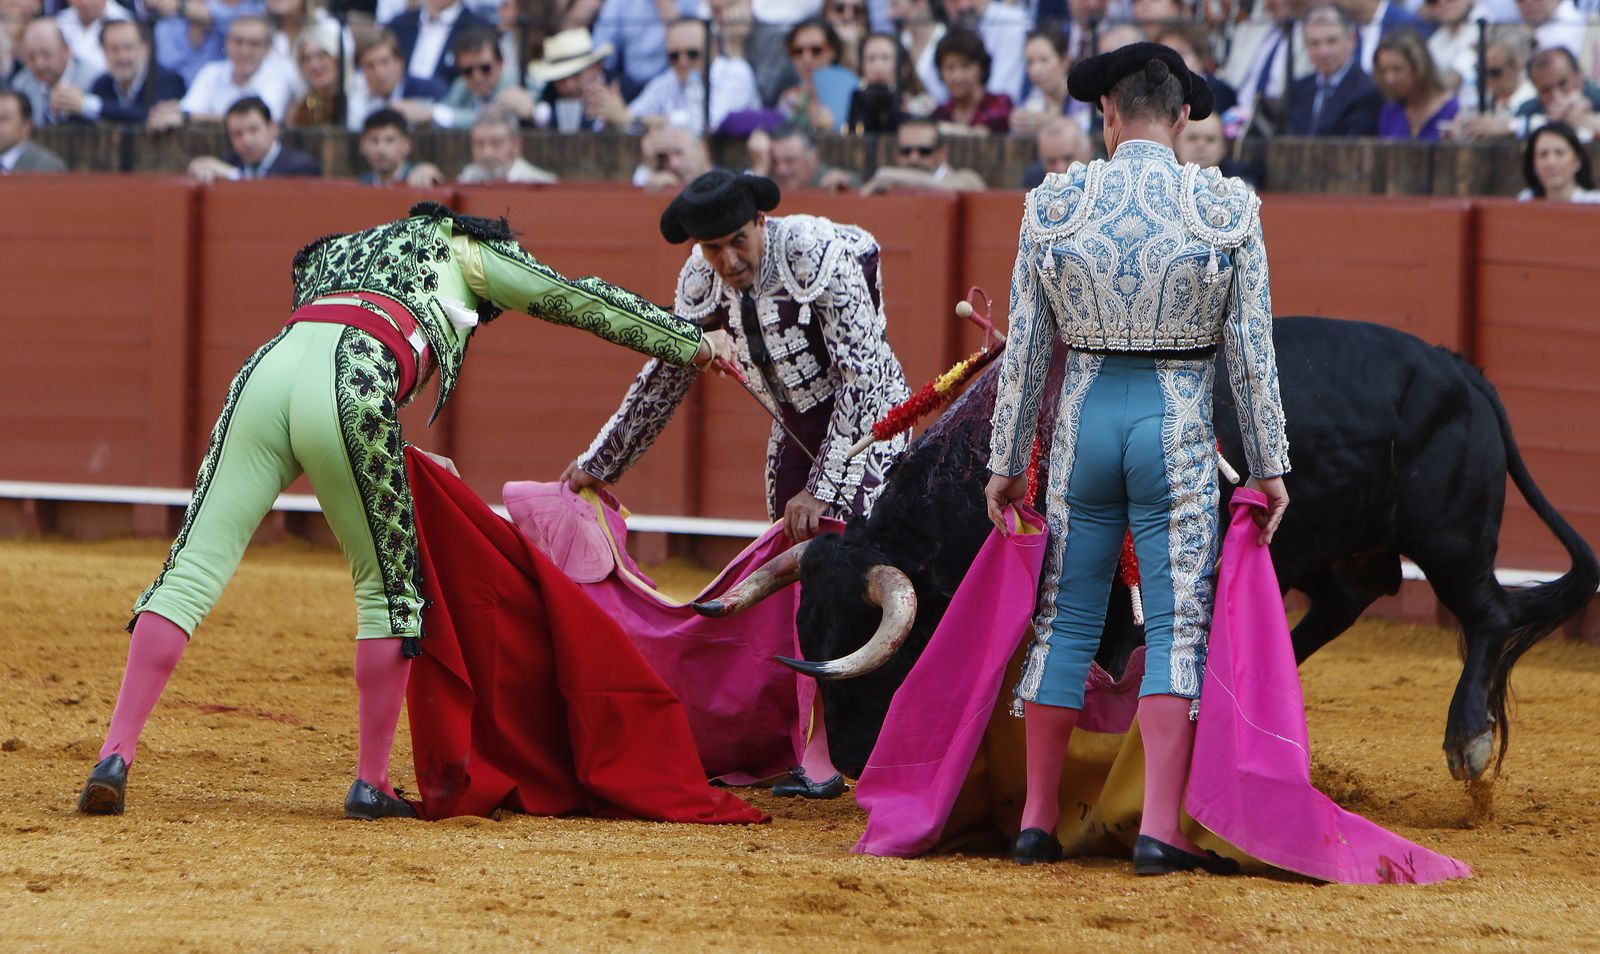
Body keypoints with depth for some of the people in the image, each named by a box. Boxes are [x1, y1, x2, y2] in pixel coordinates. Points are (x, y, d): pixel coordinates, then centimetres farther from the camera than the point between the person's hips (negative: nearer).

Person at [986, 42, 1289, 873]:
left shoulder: (1051, 207, -1)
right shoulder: (1228, 209, -4)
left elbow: (1025, 349, 2)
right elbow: (1252, 353, -3)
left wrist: (1007, 462, 10)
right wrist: (1268, 465, 4)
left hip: (1084, 422, 2)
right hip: (1180, 429, -2)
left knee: (1065, 620, 11)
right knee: (1178, 626, 0)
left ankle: (1037, 822, 14)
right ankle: (1160, 830, -8)